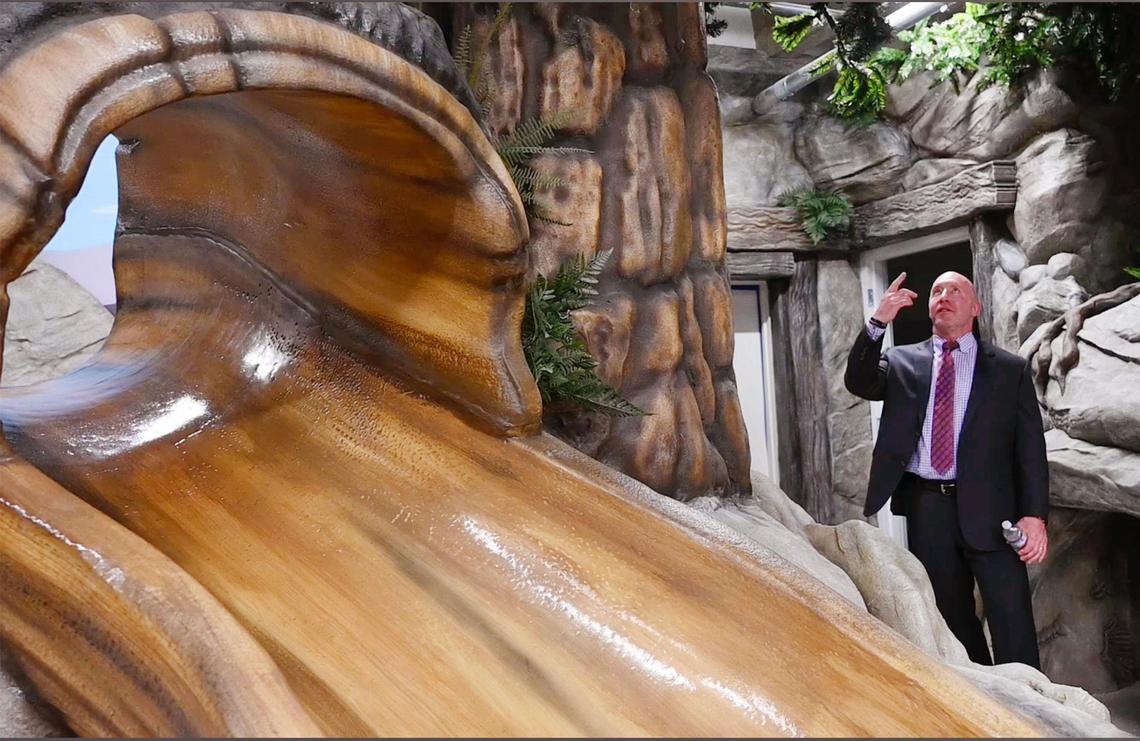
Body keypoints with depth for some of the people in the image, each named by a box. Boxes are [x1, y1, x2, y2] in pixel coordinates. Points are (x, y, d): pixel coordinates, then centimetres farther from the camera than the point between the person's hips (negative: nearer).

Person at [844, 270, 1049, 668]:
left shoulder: (1010, 368, 7)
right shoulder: (902, 360, 12)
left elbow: (1030, 447, 2)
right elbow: (858, 382, -6)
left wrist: (1034, 514, -8)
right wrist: (878, 323, -18)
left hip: (986, 508, -2)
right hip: (925, 506, 2)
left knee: (1012, 623, -3)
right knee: (951, 618, 13)